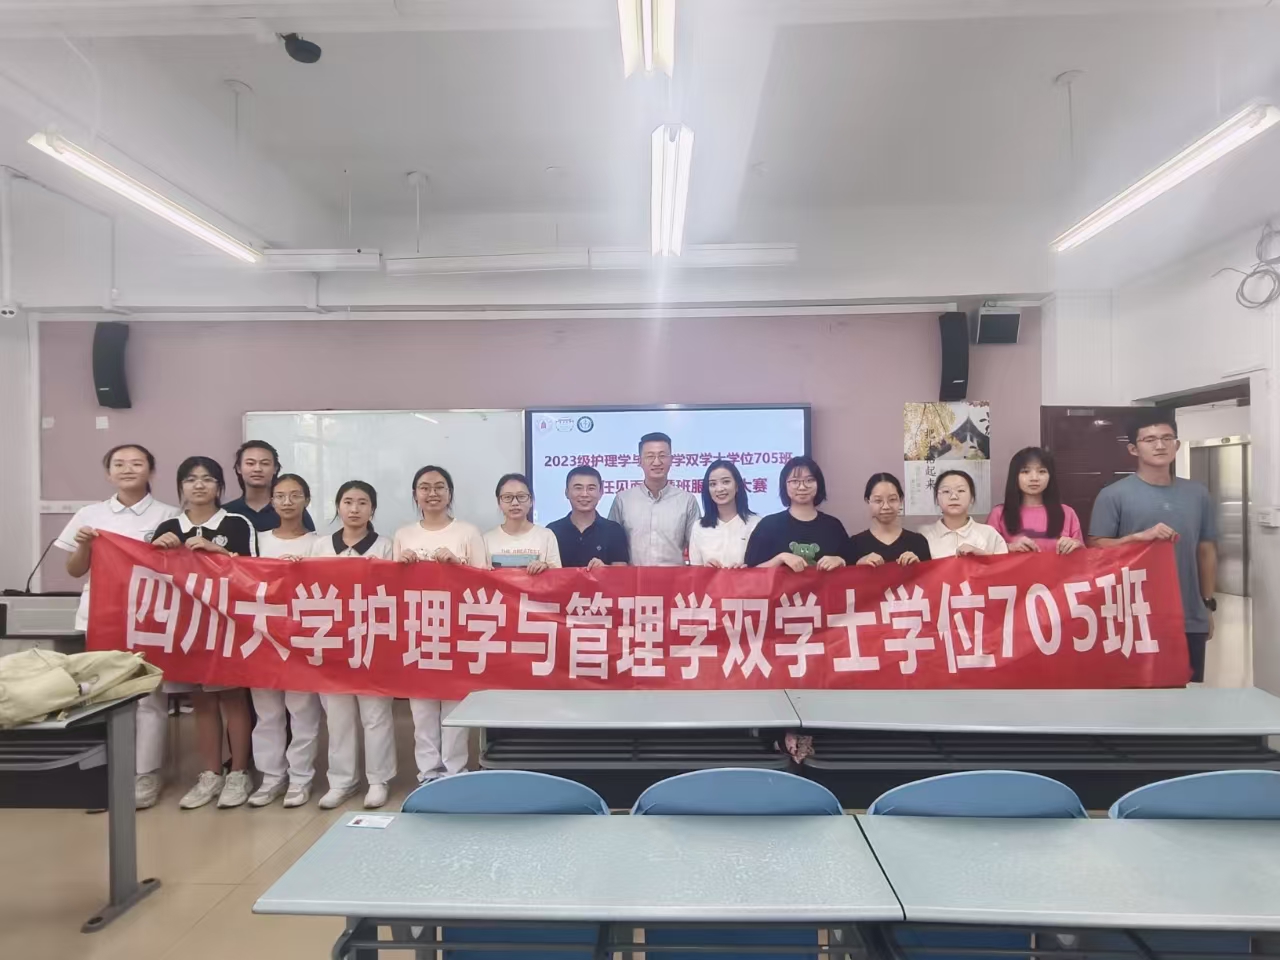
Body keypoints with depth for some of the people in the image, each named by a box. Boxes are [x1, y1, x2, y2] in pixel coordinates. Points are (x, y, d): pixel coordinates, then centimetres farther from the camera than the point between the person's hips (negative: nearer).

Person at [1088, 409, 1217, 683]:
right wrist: (1140, 536, -24)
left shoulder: (1198, 494, 8)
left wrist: (1209, 604, 14)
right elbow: (1096, 548, -11)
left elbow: (1206, 551, 13)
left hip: (1191, 619, 5)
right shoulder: (1113, 495, -7)